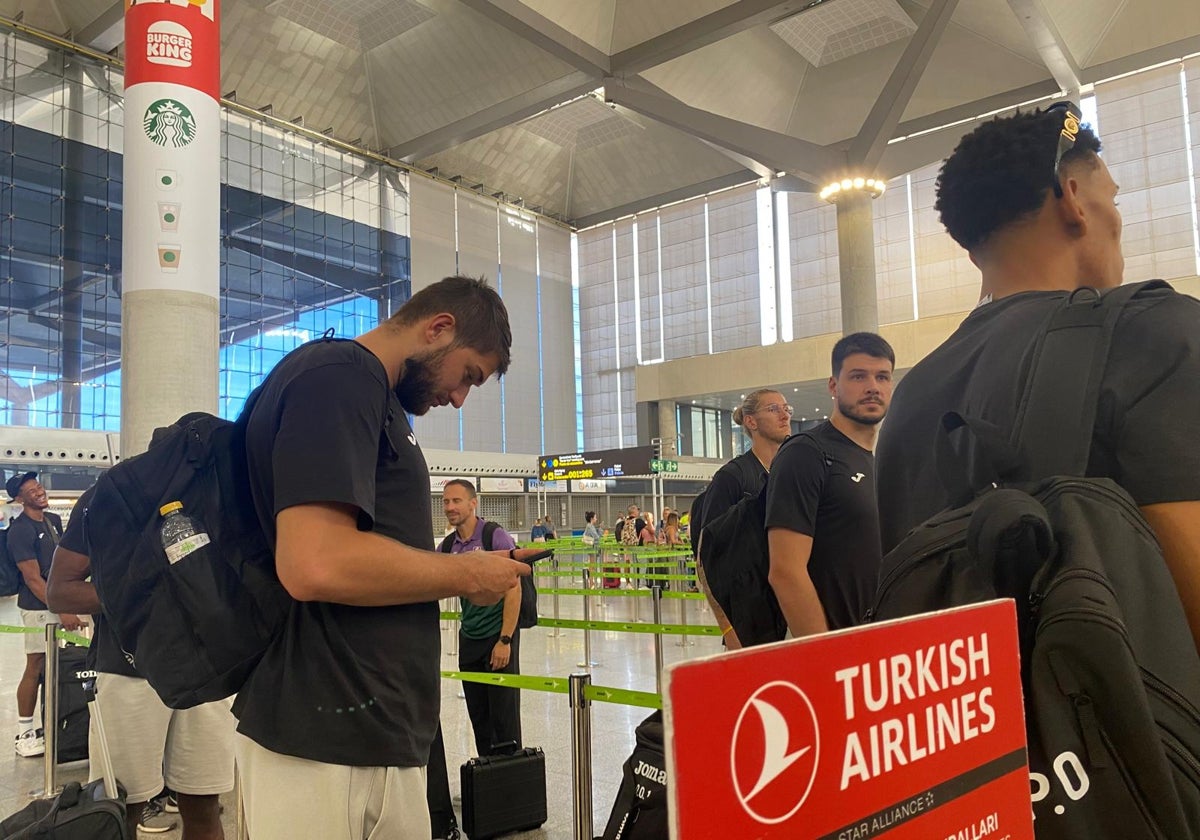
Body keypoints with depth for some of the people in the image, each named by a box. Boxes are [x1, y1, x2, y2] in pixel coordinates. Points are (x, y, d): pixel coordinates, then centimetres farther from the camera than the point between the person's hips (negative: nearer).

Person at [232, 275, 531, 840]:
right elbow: (317, 563, -26)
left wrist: (454, 572, 10)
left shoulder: (360, 388, 17)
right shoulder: (340, 375, -14)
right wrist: (466, 574, -14)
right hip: (327, 742, -10)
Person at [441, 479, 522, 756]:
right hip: (469, 637, 6)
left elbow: (513, 590, -13)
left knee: (504, 716, -1)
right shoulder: (448, 546, 7)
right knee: (478, 717, 13)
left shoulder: (496, 537, -11)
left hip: (498, 636, -6)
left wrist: (505, 640, -17)